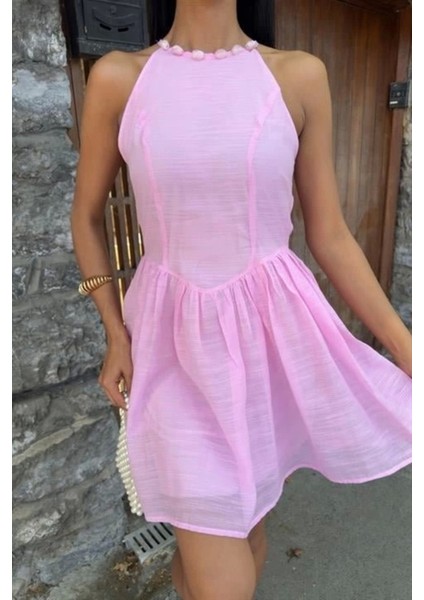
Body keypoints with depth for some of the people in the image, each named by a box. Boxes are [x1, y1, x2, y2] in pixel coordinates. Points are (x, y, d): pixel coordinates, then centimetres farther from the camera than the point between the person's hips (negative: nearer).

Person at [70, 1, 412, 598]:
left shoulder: (300, 76, -1)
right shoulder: (117, 78, -1)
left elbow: (330, 236, 0)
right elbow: (87, 215, 9)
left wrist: (409, 355, -1)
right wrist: (116, 334, 3)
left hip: (275, 330, 2)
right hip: (174, 340, -1)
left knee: (246, 528, 22)